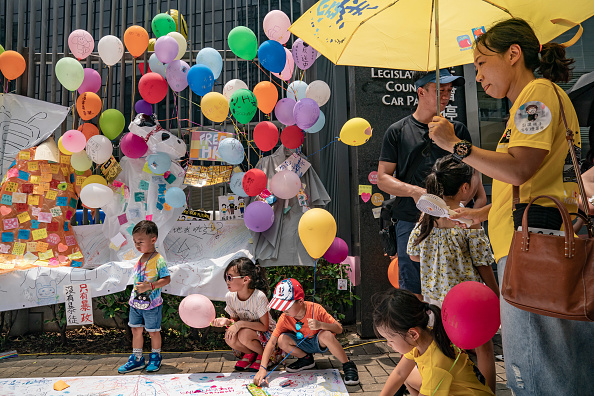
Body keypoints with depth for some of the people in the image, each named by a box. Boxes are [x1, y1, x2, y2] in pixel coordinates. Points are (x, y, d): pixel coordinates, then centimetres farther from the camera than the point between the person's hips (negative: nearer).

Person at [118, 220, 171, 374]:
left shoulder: (158, 260, -17)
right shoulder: (140, 259, 6)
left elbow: (166, 279, -18)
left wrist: (150, 286, -27)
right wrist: (134, 297, 17)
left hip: (152, 304, -7)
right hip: (136, 303, 7)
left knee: (153, 331, 7)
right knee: (136, 330, 14)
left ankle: (155, 357, 27)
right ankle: (137, 358, 29)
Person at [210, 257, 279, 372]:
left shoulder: (259, 297, -28)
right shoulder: (230, 297, -11)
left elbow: (265, 326, -22)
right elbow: (235, 320, 2)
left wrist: (241, 324, -30)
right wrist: (227, 321, -21)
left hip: (267, 333, -4)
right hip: (246, 330, 5)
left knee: (244, 334, -33)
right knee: (229, 337, -26)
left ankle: (264, 354, -1)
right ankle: (250, 353, 6)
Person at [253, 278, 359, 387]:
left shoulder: (316, 310, -27)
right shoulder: (284, 318, -19)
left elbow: (339, 329, -24)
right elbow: (271, 342, -19)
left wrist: (320, 325, -44)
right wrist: (262, 368, -31)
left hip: (320, 343, -4)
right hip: (303, 344, 4)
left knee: (326, 335, -39)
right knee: (282, 340, -25)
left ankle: (348, 365, -15)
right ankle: (306, 359, 4)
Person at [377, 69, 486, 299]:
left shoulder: (457, 130, 14)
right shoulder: (397, 131, 8)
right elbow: (383, 178, 4)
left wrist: (480, 198, -6)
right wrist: (414, 190, -13)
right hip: (411, 223, -1)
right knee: (412, 292, 2)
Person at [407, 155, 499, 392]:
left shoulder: (427, 216, -1)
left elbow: (414, 254, 7)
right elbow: (482, 264, -11)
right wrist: (496, 294, 2)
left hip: (435, 294, 5)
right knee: (483, 347, 16)